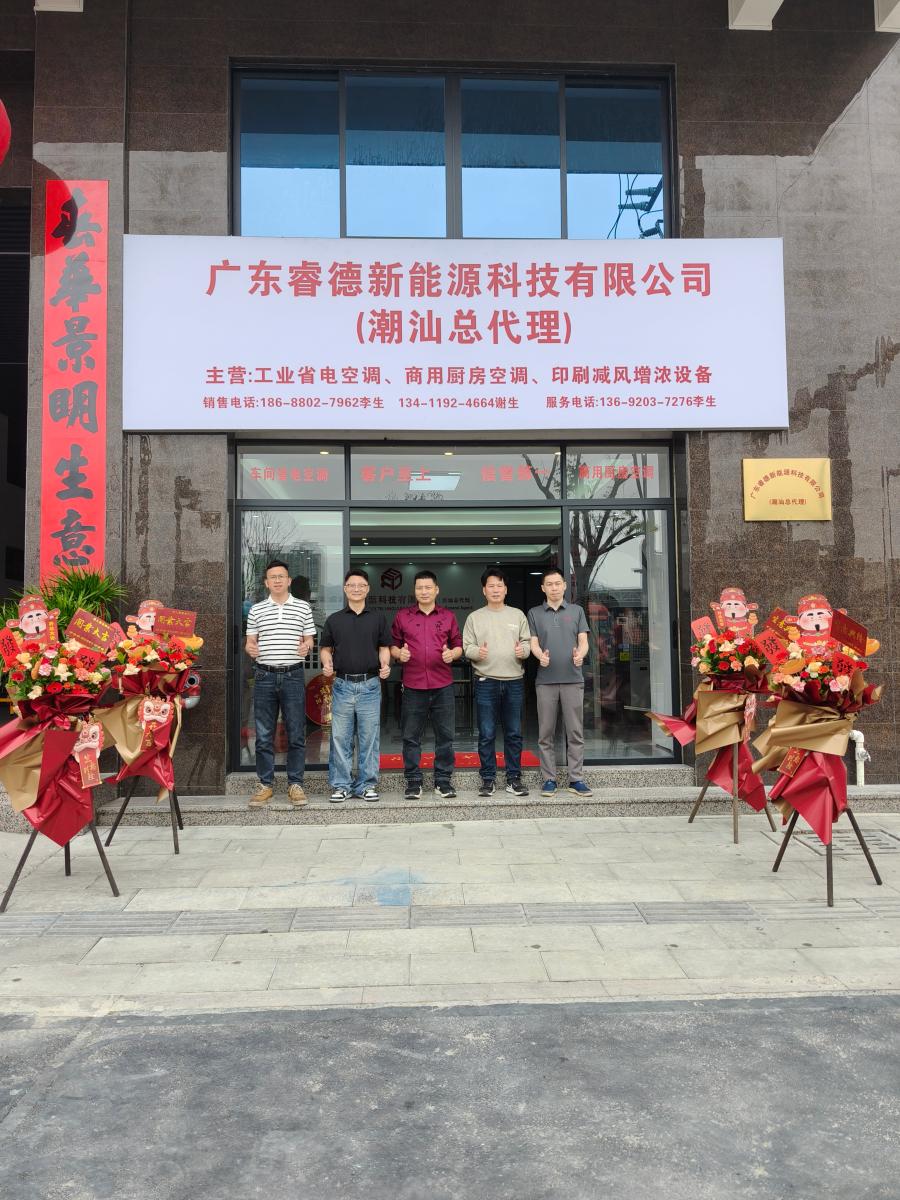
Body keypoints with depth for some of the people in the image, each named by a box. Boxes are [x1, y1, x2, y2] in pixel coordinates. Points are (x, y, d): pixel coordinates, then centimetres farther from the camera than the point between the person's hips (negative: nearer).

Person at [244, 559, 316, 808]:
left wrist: (306, 646, -13)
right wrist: (250, 648, -11)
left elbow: (309, 639, 9)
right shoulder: (256, 610, 9)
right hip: (264, 676, 1)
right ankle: (265, 784, 15)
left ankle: (295, 784, 11)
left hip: (293, 676, -1)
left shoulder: (303, 608, 7)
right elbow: (250, 641, 12)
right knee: (264, 735, 5)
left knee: (296, 734, 2)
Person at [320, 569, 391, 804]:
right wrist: (327, 665, -8)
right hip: (342, 685, 0)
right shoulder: (334, 619, 9)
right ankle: (340, 785, 12)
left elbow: (384, 647, 9)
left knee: (369, 738, 3)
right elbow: (325, 648, 12)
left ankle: (366, 785, 13)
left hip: (370, 685, 0)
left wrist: (385, 665, -10)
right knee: (340, 738, 3)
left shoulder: (378, 618, 9)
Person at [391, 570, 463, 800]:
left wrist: (452, 653, -9)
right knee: (411, 737, 4)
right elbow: (393, 645, 11)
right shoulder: (402, 616, 8)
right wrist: (399, 653, -10)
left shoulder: (448, 617, 10)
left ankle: (443, 781, 14)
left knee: (445, 736, 4)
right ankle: (413, 782, 14)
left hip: (443, 686, 1)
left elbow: (459, 646, 12)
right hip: (413, 686, 0)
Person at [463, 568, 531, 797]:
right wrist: (477, 651, -17)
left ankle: (514, 778, 15)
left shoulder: (517, 615, 11)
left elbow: (528, 642, 10)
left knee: (514, 733, 6)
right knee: (486, 734, 1)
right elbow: (466, 646, 4)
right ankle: (488, 779, 11)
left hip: (514, 681, 1)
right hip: (486, 682, -1)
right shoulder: (474, 617, 8)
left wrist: (524, 650, -12)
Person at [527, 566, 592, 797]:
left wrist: (580, 654, -17)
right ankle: (548, 779, 10)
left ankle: (576, 779, 7)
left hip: (572, 678, 0)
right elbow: (533, 643, 4)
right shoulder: (534, 613, 11)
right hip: (545, 680, 0)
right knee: (546, 733, 3)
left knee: (575, 731, 1)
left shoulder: (577, 611, 12)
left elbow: (583, 641, 6)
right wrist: (540, 655, -19)